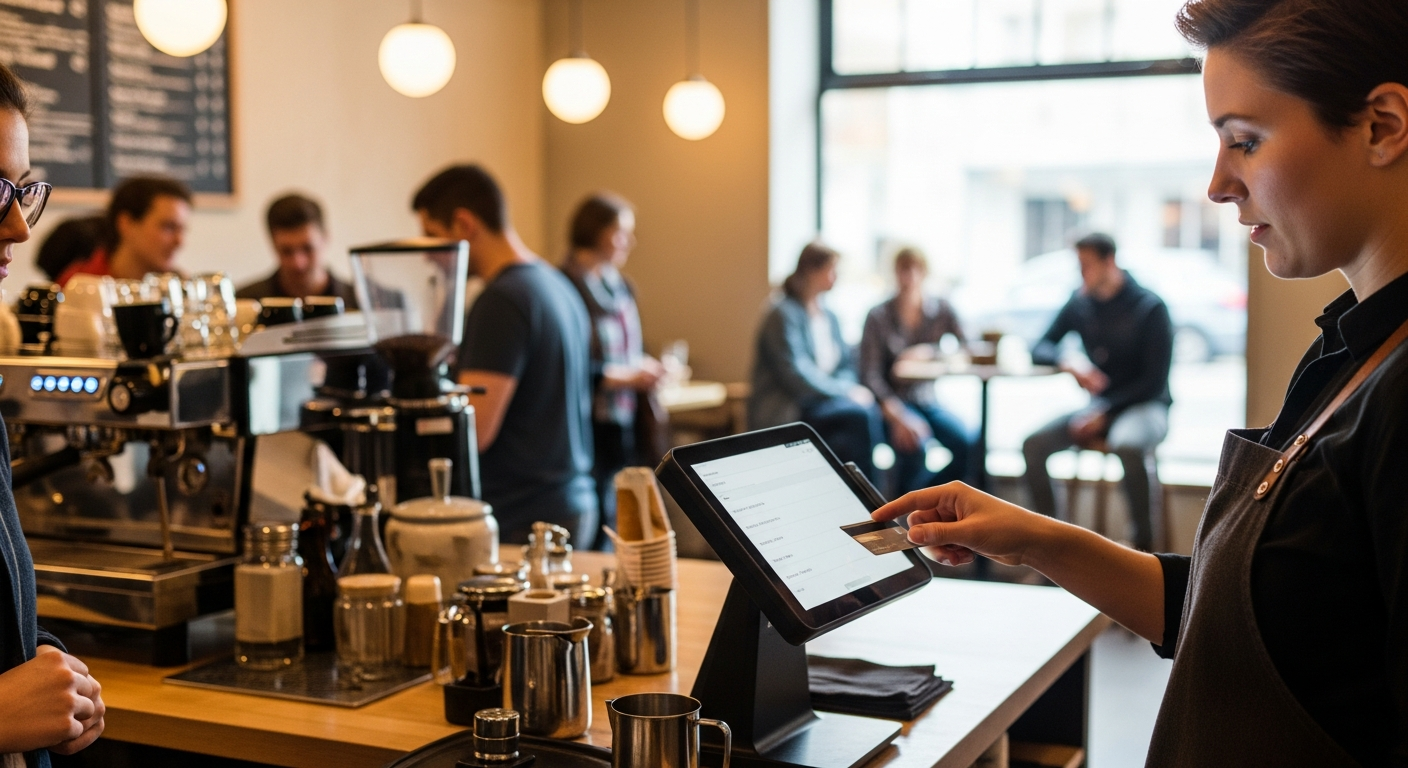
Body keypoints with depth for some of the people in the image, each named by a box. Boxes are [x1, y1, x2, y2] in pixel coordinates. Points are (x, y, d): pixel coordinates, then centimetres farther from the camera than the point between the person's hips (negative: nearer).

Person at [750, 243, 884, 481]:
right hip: (785, 412, -7)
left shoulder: (829, 317, 17)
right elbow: (795, 375, -16)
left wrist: (849, 388, -6)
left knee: (871, 410, -24)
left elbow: (847, 365, 17)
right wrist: (845, 391, -14)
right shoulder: (784, 314, -9)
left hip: (823, 399, 7)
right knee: (860, 415, -28)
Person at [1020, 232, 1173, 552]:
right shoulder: (1080, 304, 3)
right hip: (1100, 406, 5)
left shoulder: (1150, 308, -11)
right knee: (1034, 443, -19)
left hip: (1144, 405, -5)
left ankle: (1144, 543, -26)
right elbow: (1041, 348, 9)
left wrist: (1103, 413, -18)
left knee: (1127, 446, -40)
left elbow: (1155, 381, -12)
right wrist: (1069, 364, -14)